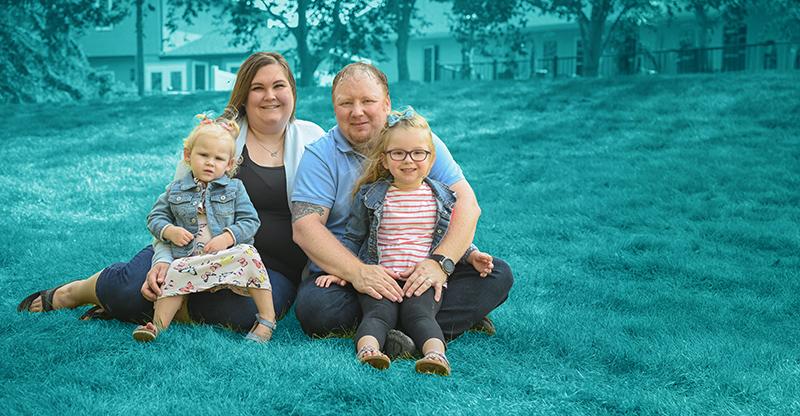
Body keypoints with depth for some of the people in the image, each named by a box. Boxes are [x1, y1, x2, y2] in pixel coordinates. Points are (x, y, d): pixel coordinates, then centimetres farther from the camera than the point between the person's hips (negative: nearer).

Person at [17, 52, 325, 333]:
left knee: (242, 312, -35)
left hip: (276, 268, 1)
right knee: (133, 285, -26)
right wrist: (164, 259, -15)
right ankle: (69, 293, 9)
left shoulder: (314, 140, 8)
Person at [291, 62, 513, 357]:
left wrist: (440, 262, -25)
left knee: (496, 275, -18)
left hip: (418, 271, 2)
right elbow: (305, 227, -13)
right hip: (346, 271, -1)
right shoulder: (321, 155, 0)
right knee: (313, 306, -33)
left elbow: (466, 205, -6)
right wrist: (357, 271, -30)